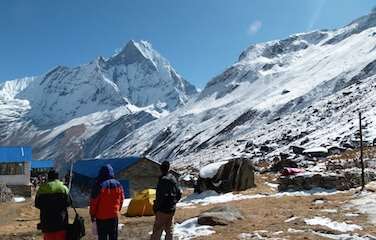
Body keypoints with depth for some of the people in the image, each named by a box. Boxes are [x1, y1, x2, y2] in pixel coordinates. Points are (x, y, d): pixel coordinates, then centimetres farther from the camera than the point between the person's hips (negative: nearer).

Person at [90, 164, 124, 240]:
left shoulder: (99, 185, -13)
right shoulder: (118, 184, 2)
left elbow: (93, 202, -10)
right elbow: (121, 199, 11)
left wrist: (92, 215, 1)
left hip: (101, 217, -4)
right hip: (114, 216, 4)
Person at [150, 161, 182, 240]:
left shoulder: (163, 180, -17)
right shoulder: (173, 179, 7)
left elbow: (160, 196, -21)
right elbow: (179, 194, 14)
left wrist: (155, 207, -11)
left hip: (163, 209, -7)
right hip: (172, 209, 8)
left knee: (157, 229, -3)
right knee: (169, 229, 15)